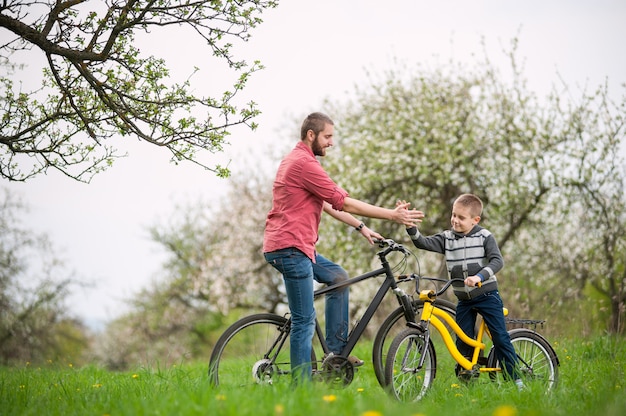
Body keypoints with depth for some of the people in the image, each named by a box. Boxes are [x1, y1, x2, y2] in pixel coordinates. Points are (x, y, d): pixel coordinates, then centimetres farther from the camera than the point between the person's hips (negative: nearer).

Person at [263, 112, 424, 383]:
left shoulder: (297, 160, 20)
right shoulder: (304, 163, -14)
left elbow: (329, 205, 24)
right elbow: (344, 203, -15)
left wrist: (361, 228, 19)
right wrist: (392, 215, -11)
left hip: (294, 246, 11)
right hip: (290, 248, -11)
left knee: (339, 277, 21)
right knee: (305, 321, -8)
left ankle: (337, 349, 20)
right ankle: (301, 386, -4)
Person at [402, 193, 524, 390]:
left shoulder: (484, 237, -7)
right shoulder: (447, 238, 3)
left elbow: (497, 261, -16)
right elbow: (424, 243, -7)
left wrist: (479, 276, -31)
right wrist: (411, 227, -24)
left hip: (486, 296, -4)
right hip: (464, 300, 4)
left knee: (500, 338, -5)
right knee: (463, 342, 6)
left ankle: (515, 379, 2)